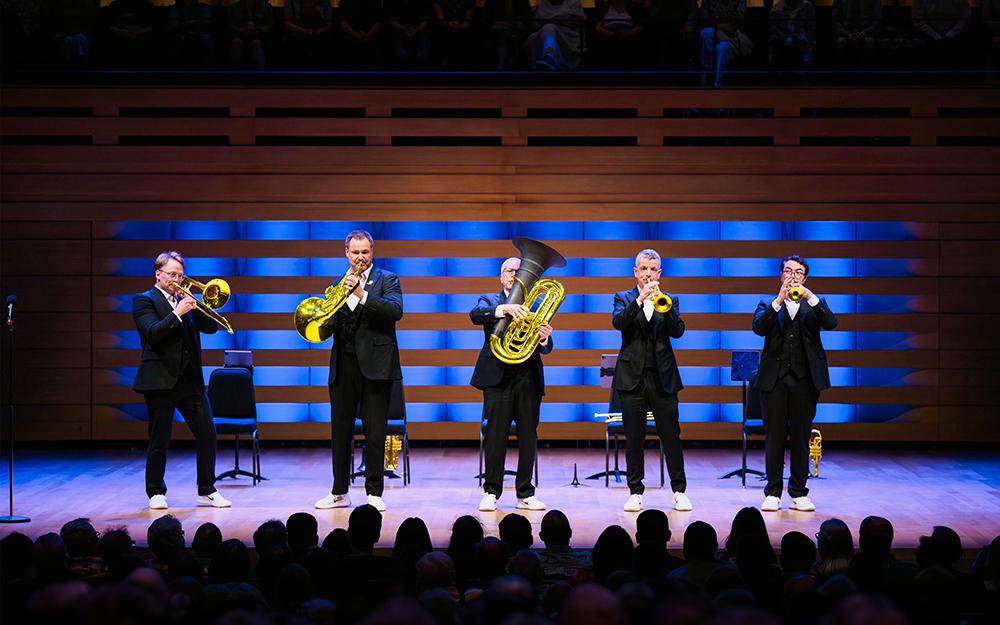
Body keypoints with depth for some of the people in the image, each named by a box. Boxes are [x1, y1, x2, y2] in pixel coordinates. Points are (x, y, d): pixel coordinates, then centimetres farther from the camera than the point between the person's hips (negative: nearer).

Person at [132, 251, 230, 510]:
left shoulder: (183, 299, 17)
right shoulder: (144, 300, 0)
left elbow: (210, 327, 9)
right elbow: (153, 333, -16)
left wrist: (195, 305, -3)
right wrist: (178, 313, -19)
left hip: (190, 379, 5)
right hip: (160, 379, -5)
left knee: (207, 433, 0)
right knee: (159, 440, 1)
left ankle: (207, 491, 9)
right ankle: (156, 493, 14)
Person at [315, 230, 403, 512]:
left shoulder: (386, 279, 3)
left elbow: (396, 311, -15)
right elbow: (330, 322, 14)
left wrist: (362, 294, -24)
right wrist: (325, 316, -10)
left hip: (374, 364, -4)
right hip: (343, 364, 4)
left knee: (374, 433, -2)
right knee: (340, 432, 8)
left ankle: (374, 493, 5)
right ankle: (339, 492, 17)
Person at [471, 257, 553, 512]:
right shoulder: (489, 300, 11)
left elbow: (545, 348, 4)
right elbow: (475, 314, -14)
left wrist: (544, 339, -21)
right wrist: (504, 309, -30)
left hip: (528, 376, 2)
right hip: (498, 375, -2)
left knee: (528, 436, 4)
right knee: (495, 434, -4)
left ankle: (525, 494, 11)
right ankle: (491, 492, 3)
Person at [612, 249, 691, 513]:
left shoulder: (669, 300, 12)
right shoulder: (624, 298, 9)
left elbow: (678, 331, -3)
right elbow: (618, 322, -12)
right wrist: (641, 299, -22)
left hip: (663, 376, 1)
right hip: (632, 376, -1)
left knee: (671, 436, 0)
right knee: (634, 438, 1)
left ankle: (679, 491, 8)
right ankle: (636, 492, 9)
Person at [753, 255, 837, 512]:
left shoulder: (813, 304, 13)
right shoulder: (768, 305, 11)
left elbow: (831, 323, -7)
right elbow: (759, 327, -9)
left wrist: (810, 296, -17)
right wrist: (779, 300, -18)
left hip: (805, 379, 1)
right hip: (775, 378, -1)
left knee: (801, 437, 4)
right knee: (774, 437, 1)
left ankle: (799, 493, 11)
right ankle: (773, 493, 8)